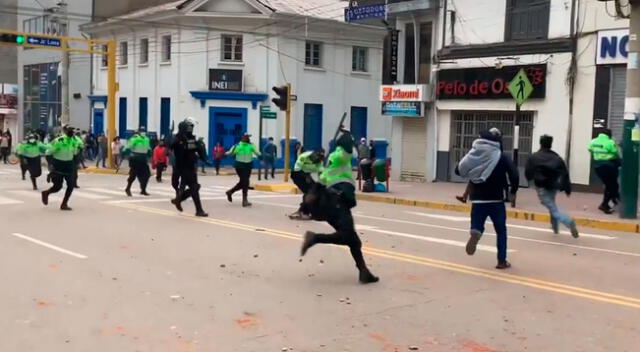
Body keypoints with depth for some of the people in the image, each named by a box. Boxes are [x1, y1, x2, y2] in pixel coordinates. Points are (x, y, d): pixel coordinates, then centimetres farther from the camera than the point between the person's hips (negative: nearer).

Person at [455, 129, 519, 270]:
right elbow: (514, 175, -13)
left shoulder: (473, 155, 3)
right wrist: (513, 192, 1)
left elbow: (459, 170, 5)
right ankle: (502, 261, 12)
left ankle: (474, 233, -25)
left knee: (477, 226, 12)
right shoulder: (501, 157, -3)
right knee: (501, 231, 12)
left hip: (478, 200, 2)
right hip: (496, 200, -1)